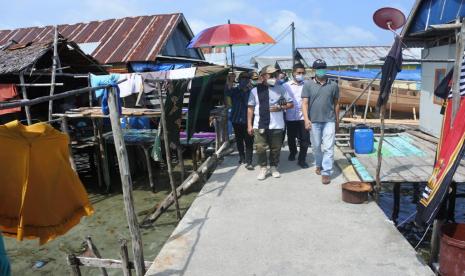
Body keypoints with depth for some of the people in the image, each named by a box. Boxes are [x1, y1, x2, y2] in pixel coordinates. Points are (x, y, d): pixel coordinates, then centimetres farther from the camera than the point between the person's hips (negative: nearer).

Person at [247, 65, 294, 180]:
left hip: (276, 125, 1)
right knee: (260, 148, -1)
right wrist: (249, 125, 1)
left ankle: (273, 167, 29)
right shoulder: (255, 90, 2)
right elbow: (250, 108, 5)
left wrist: (280, 107, -10)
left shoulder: (280, 89, 4)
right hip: (259, 125, -1)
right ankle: (263, 168, 20)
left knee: (275, 148, 9)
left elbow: (290, 104, 9)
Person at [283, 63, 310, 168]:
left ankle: (302, 159, 14)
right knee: (291, 138, 16)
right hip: (290, 117, 1)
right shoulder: (286, 85, 1)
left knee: (305, 139, -1)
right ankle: (292, 152, 43)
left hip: (303, 116, -1)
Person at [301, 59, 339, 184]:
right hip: (314, 121, 0)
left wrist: (337, 120, 12)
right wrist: (306, 119, -15)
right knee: (316, 146, 13)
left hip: (329, 121, 0)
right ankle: (319, 165, 36)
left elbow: (336, 104, 9)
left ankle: (326, 172, 0)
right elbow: (305, 103, -4)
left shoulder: (333, 85, 3)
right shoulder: (308, 85, 0)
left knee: (328, 147, -4)